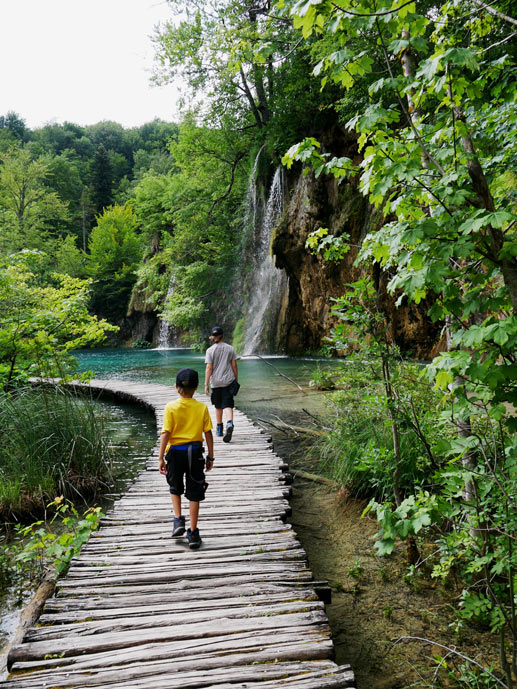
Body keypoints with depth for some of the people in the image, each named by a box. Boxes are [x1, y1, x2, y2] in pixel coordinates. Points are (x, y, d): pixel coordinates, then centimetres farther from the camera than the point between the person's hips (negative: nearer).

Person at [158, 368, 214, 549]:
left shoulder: (171, 407, -9)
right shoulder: (202, 408, -5)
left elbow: (165, 434, -10)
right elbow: (208, 434, -2)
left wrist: (161, 458, -4)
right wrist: (210, 456, 8)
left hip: (175, 452, 0)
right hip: (195, 452, 1)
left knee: (175, 488, 24)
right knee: (194, 493, 9)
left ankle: (178, 519, 13)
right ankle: (193, 532, 12)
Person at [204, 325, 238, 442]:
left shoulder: (210, 350, -5)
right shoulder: (230, 348, 0)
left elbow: (209, 368, -9)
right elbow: (234, 366, 2)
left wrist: (206, 384, -6)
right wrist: (236, 380, 12)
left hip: (216, 382, 0)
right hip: (228, 381, 0)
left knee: (218, 405, 15)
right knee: (227, 404, -3)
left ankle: (219, 428, 26)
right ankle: (230, 423, -29)